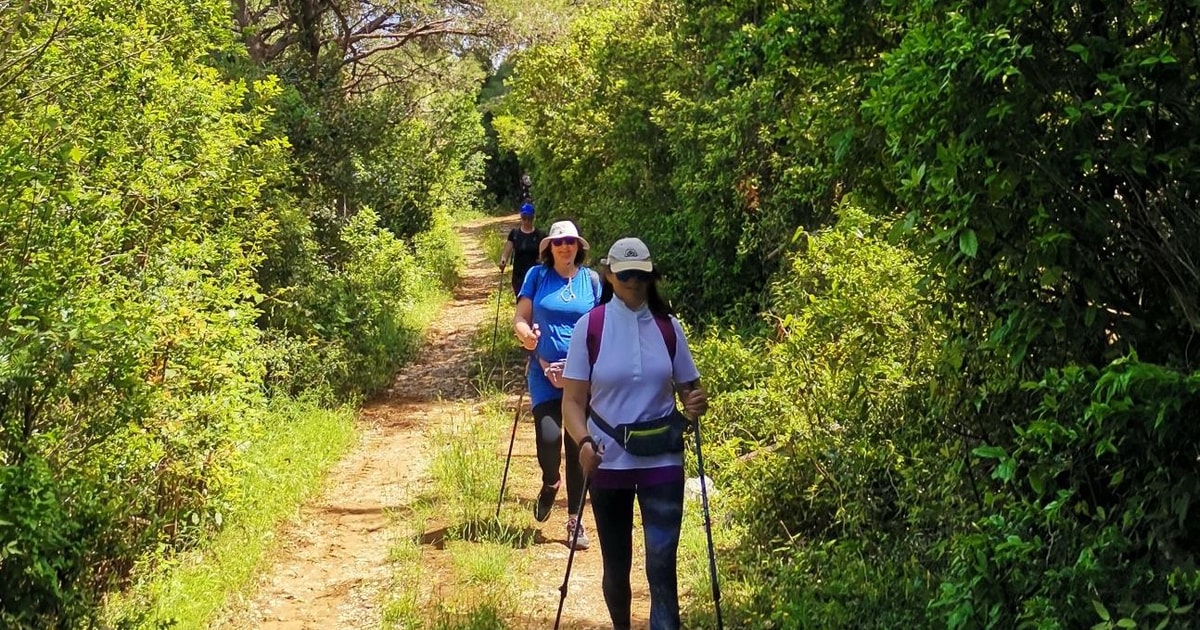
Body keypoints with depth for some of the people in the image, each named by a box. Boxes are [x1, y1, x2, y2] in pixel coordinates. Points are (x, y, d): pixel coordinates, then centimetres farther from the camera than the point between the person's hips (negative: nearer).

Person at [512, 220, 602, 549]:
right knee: (548, 438, -16)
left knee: (578, 445, 2)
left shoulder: (591, 279, 6)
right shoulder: (537, 276, 3)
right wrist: (527, 335, -20)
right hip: (545, 372, -1)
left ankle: (575, 520, 14)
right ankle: (550, 484, 20)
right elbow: (520, 318, 3)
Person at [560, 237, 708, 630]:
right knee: (616, 565, 13)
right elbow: (573, 400, -5)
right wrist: (584, 442, -24)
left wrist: (695, 404, -13)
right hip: (608, 461, 0)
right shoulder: (590, 326, -4)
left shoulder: (667, 326, 2)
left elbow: (688, 387, 10)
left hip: (661, 461, 0)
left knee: (662, 563, -9)